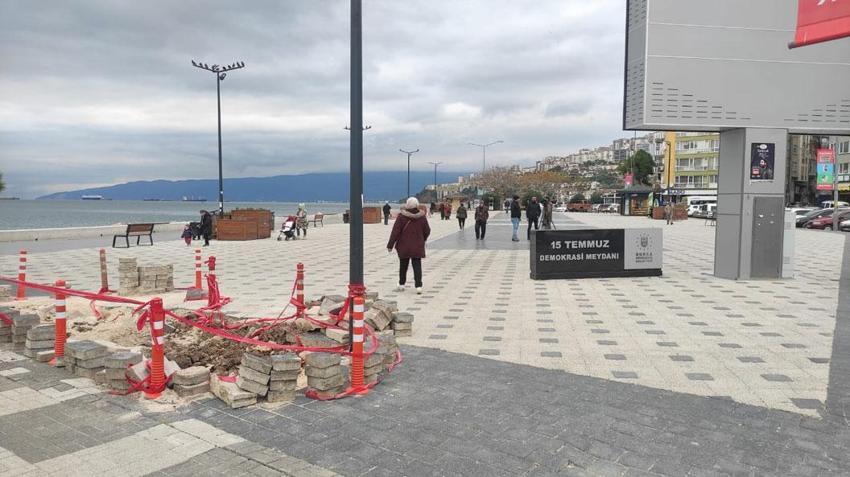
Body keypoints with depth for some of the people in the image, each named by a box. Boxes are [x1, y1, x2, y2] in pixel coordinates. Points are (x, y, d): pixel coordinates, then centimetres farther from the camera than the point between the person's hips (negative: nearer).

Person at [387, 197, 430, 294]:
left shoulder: (402, 217, -13)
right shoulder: (422, 217, -3)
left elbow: (395, 232, -13)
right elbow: (427, 231, 7)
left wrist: (390, 245, -6)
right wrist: (422, 240, 27)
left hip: (404, 247, -1)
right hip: (417, 247, 1)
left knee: (403, 265, 14)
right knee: (417, 266, 3)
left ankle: (401, 284, 25)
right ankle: (418, 286, -6)